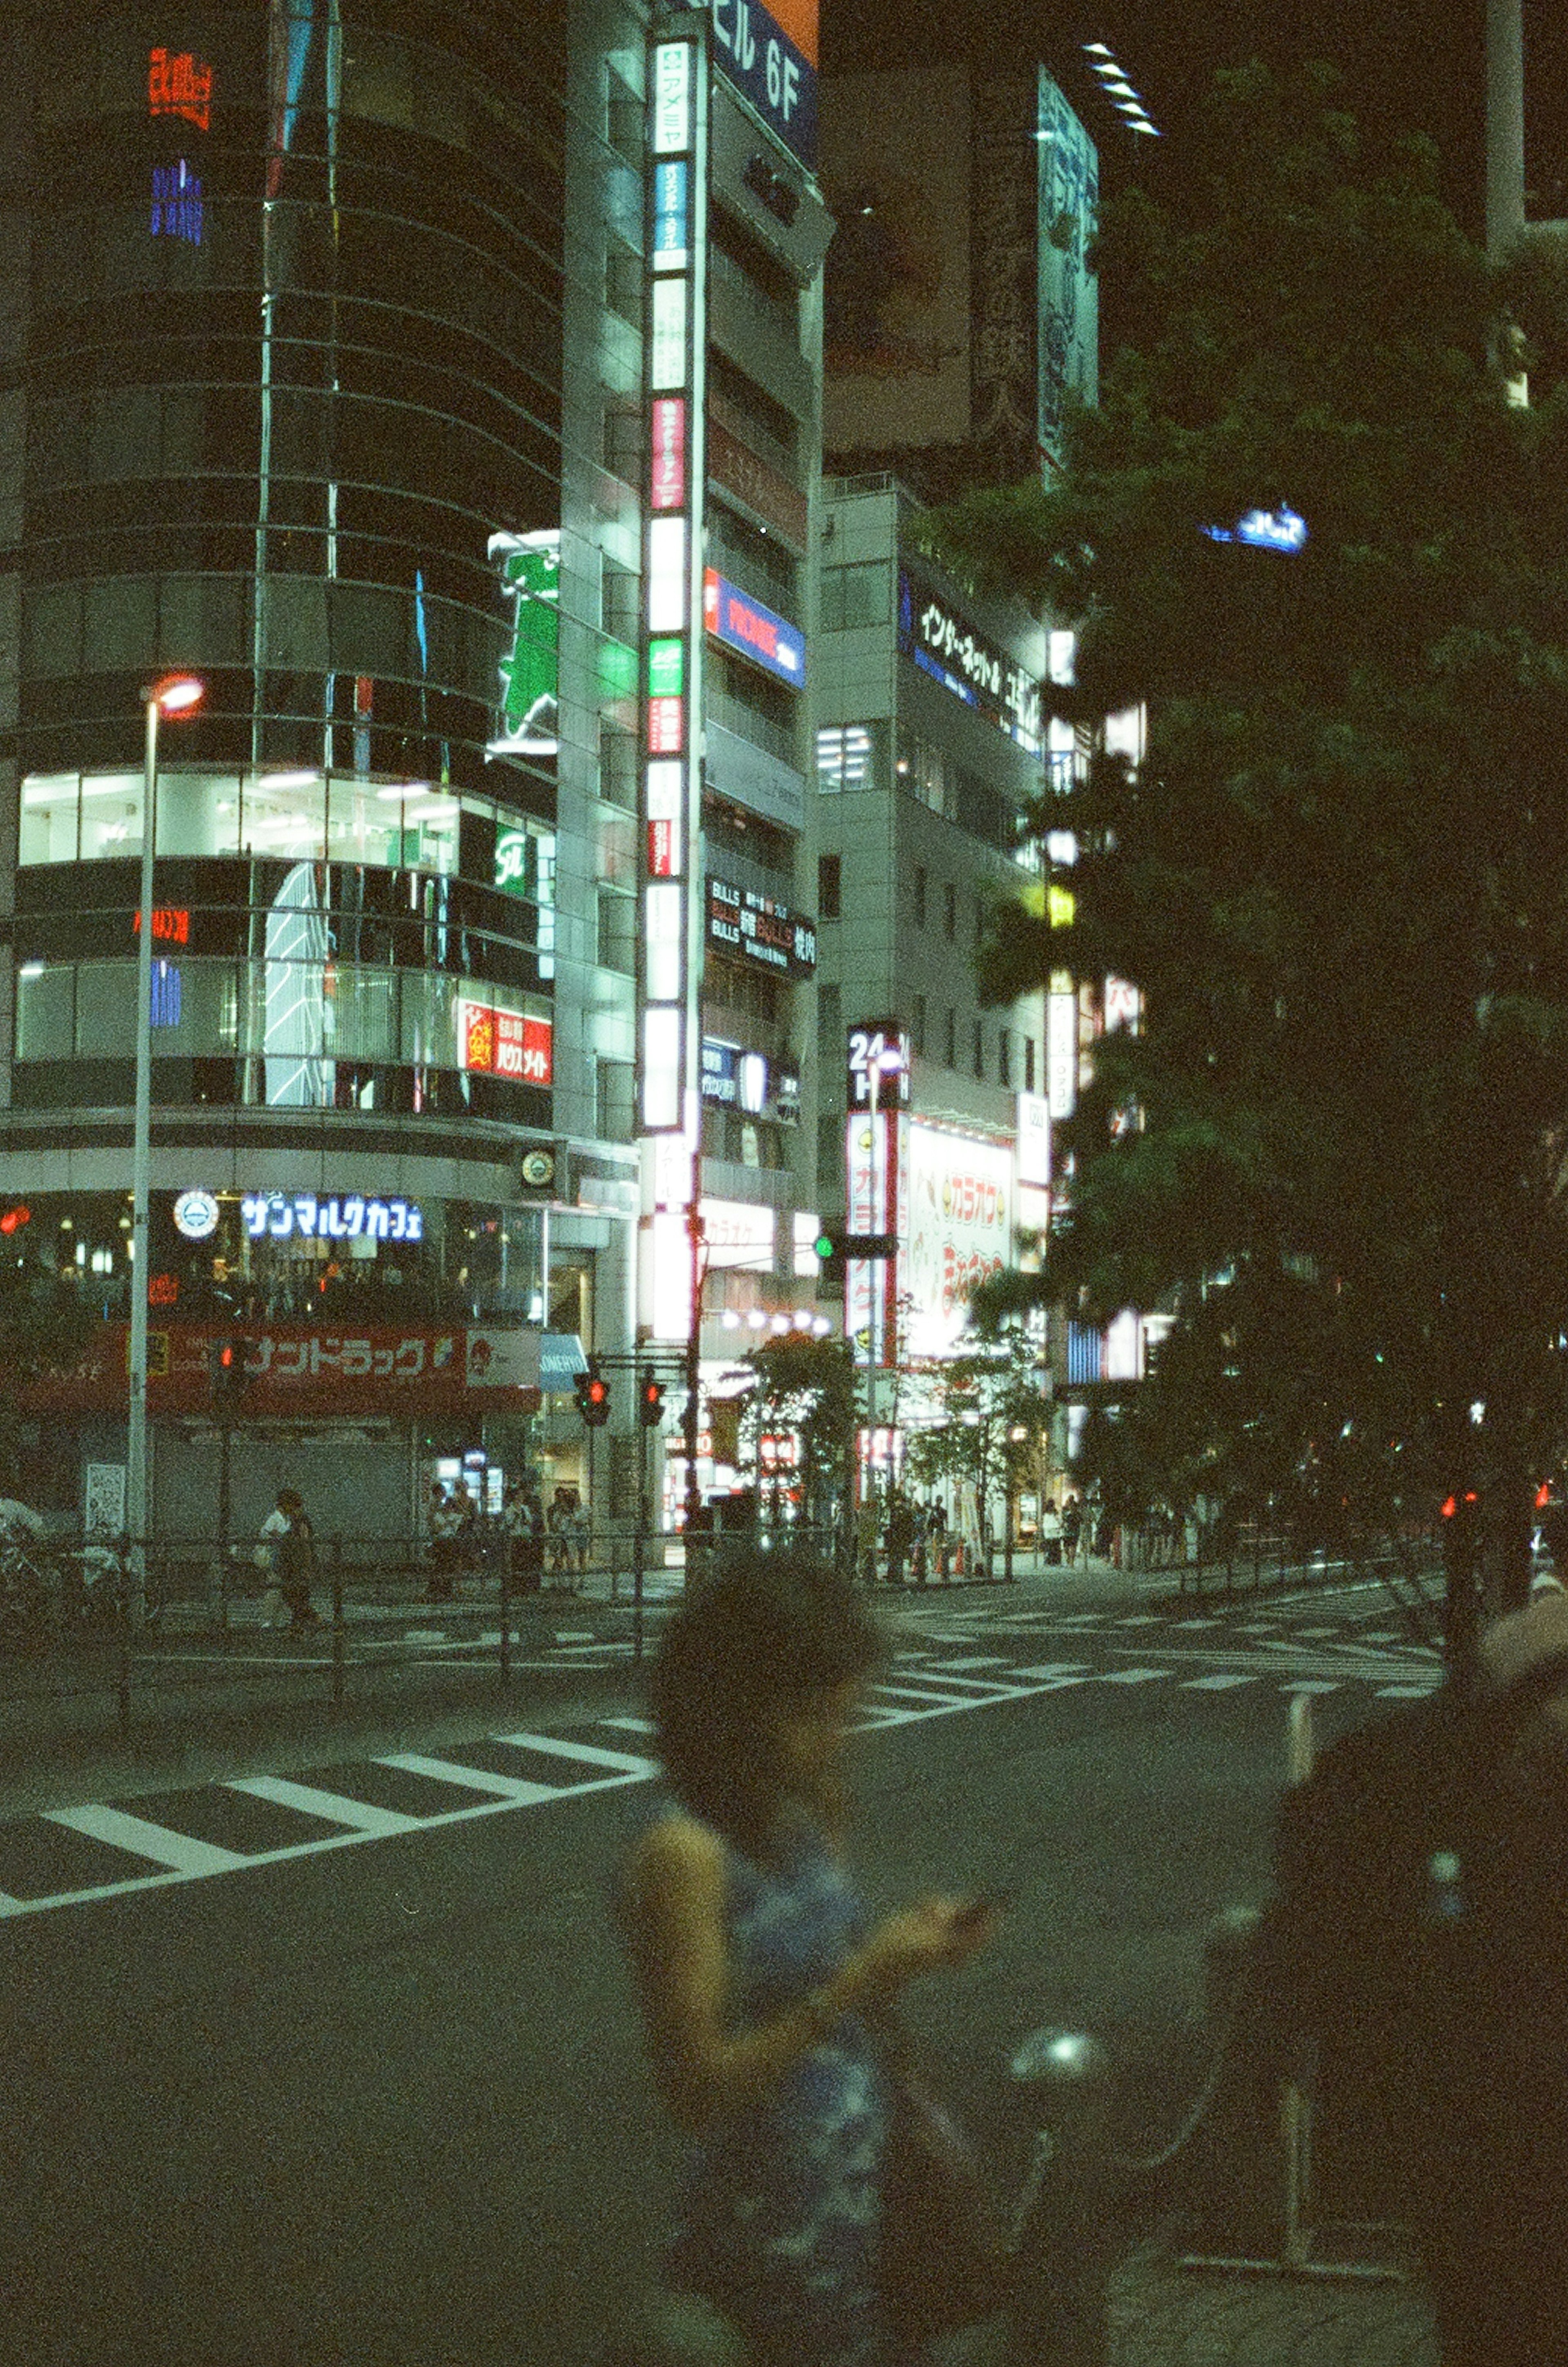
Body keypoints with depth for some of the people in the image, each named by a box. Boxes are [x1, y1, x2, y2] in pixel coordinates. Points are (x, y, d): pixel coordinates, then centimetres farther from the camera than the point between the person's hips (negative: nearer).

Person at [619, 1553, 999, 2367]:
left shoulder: (808, 1817, 2)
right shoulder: (685, 1855, -20)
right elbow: (697, 2091, -21)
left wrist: (907, 1952, -8)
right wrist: (858, 1981, -24)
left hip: (867, 2194, 7)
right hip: (779, 2231, -7)